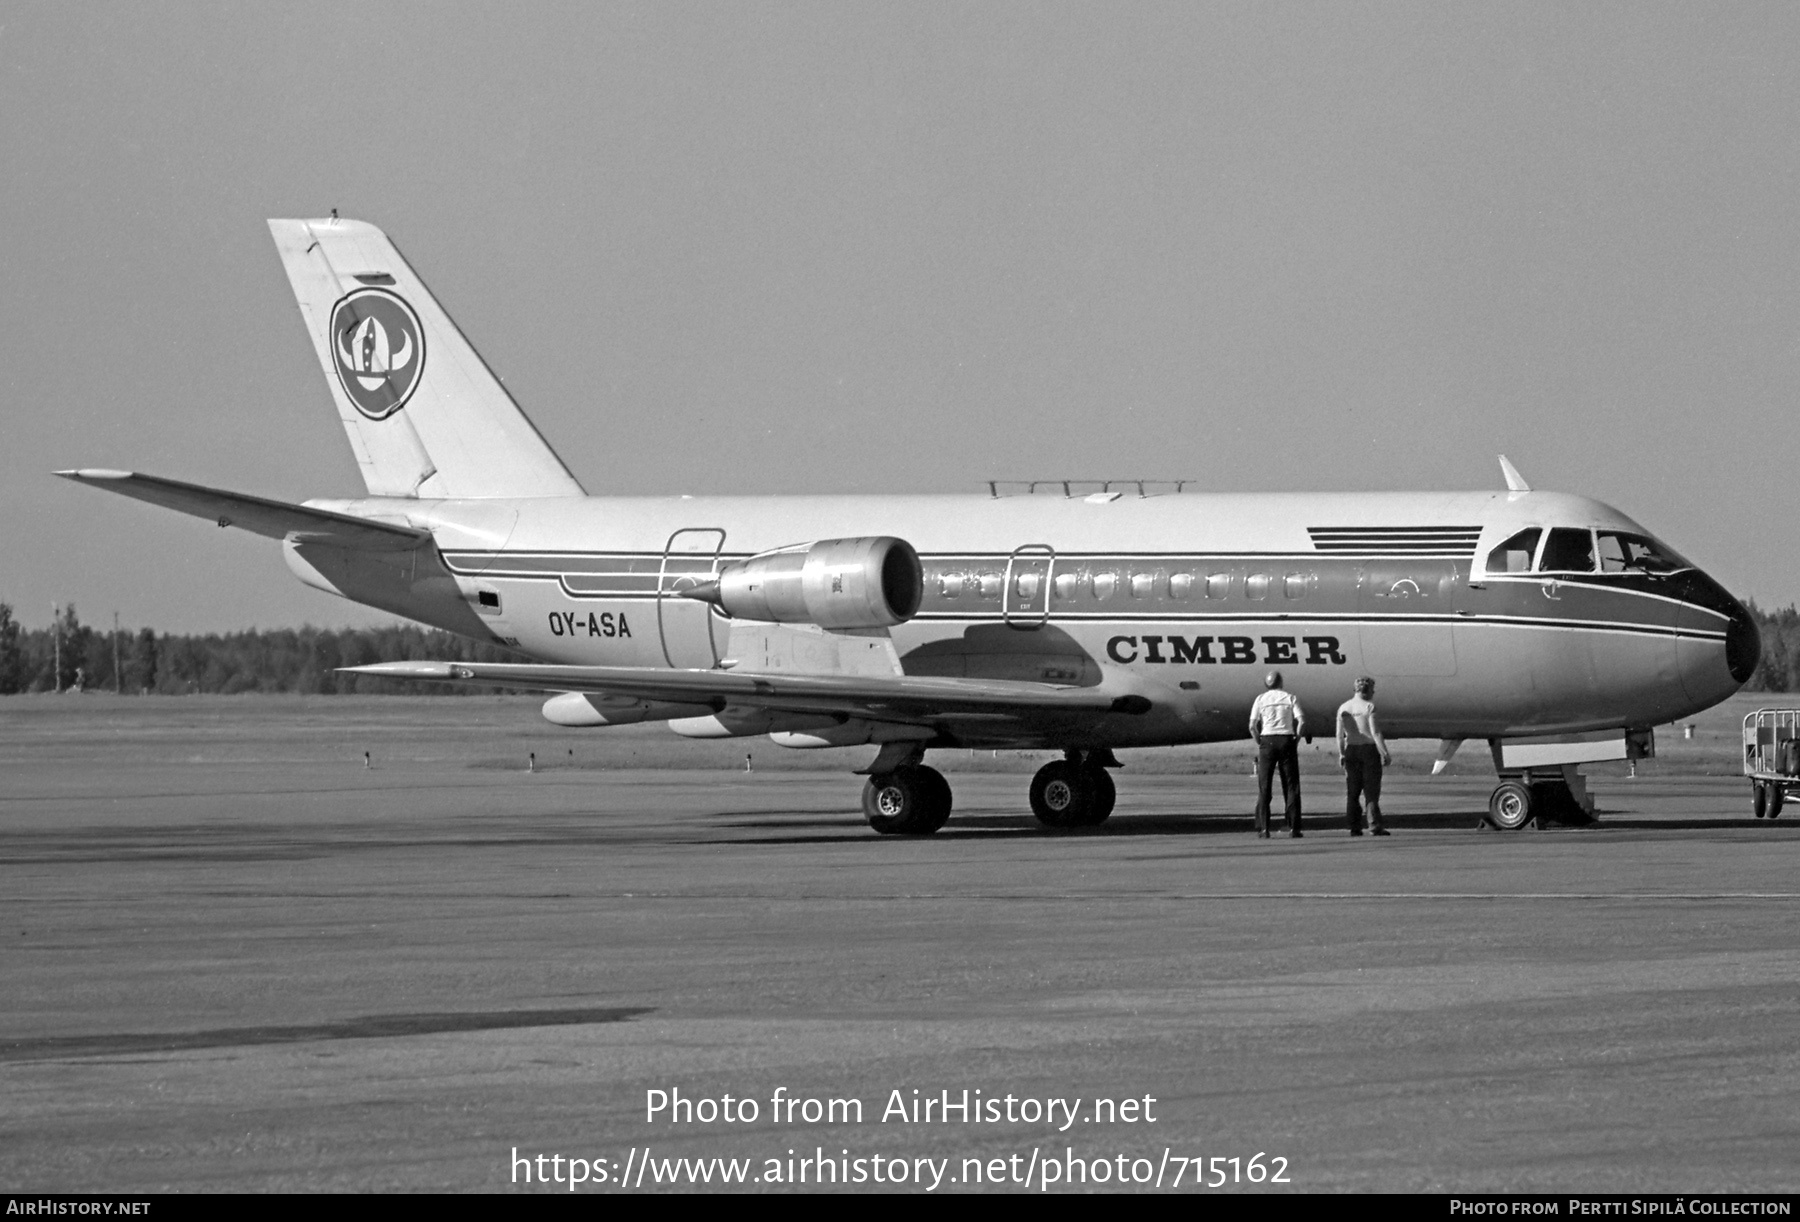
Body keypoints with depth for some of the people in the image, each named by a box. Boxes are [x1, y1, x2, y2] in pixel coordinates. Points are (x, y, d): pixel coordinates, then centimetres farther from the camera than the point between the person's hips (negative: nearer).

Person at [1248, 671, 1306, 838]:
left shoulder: (1261, 699, 4)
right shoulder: (1290, 697, 4)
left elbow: (1252, 726, -4)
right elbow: (1302, 722, -7)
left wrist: (1259, 743, 5)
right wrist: (1296, 740, 3)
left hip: (1267, 741, 0)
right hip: (1287, 740, 0)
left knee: (1264, 787, 2)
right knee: (1291, 786, 6)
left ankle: (1263, 829, -6)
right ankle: (1294, 828, 1)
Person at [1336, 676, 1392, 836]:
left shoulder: (1343, 708, 6)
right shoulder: (1368, 707, -9)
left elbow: (1339, 734, 7)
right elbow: (1375, 732, -14)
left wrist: (1341, 754, 16)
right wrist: (1385, 754, -11)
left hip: (1351, 750, 4)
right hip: (1369, 749, -4)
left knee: (1352, 792, 9)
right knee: (1371, 790, -2)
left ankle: (1354, 827, 7)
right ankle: (1374, 827, -6)